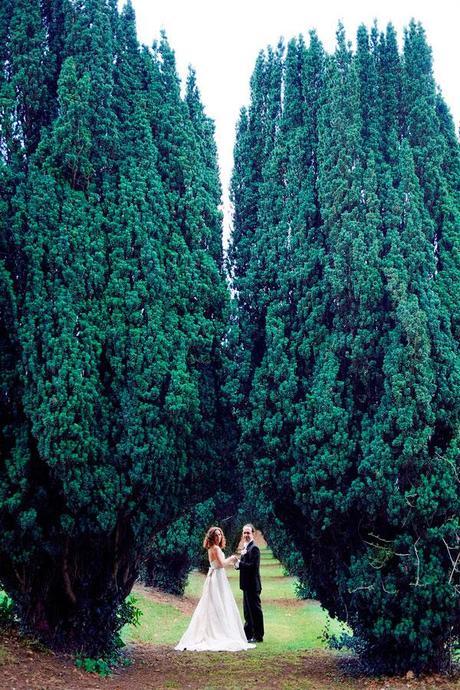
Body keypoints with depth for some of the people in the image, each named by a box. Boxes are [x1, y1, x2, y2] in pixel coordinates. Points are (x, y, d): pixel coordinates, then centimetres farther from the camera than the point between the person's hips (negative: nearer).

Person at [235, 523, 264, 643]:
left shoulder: (254, 548, -16)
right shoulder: (245, 547, 14)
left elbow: (253, 566, -23)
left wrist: (239, 563, -21)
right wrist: (238, 564, -4)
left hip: (253, 584, -10)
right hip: (247, 584, 10)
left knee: (255, 609, -2)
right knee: (248, 610, 17)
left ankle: (258, 636, 5)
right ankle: (248, 634, 27)